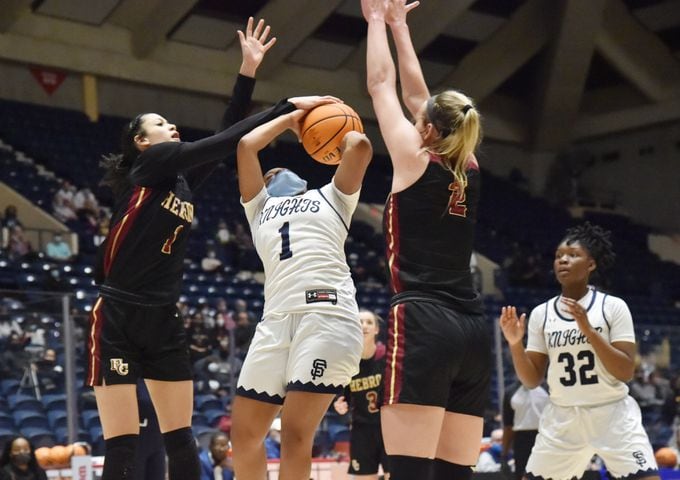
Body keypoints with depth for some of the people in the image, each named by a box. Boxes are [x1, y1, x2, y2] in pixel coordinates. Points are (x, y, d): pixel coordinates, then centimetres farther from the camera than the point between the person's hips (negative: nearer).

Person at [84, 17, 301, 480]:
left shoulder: (183, 180, 14)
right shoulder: (147, 165, -4)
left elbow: (227, 140, 9)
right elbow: (222, 142, -12)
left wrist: (249, 72, 4)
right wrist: (288, 108, -12)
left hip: (164, 323, 7)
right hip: (118, 319, -7)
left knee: (181, 441, 5)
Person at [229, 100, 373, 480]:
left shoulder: (331, 197, 23)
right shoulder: (260, 208, 30)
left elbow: (360, 146, 9)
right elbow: (246, 145, 23)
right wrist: (292, 117, 33)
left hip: (328, 313, -4)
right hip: (277, 320, 4)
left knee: (295, 434, -13)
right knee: (244, 432, 4)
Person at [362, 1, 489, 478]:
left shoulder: (416, 162, 0)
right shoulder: (468, 170, 15)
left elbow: (381, 84, 11)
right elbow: (417, 94, 27)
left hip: (424, 327, -7)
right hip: (472, 331, 7)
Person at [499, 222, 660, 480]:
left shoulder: (613, 306, -5)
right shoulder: (541, 314, 3)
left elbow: (626, 372, -12)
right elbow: (532, 380, 4)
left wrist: (588, 330, -22)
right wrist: (515, 343, -13)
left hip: (613, 414, -3)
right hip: (562, 418, 3)